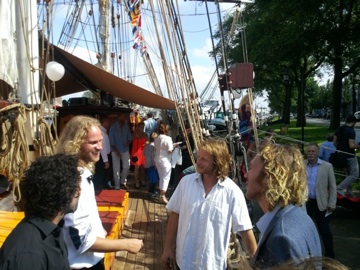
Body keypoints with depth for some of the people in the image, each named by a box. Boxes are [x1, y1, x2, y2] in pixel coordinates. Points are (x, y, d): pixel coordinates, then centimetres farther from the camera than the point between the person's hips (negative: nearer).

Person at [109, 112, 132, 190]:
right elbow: (111, 140, -9)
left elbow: (129, 136, 11)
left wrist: (129, 141, -12)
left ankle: (123, 182, 25)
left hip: (125, 149, 4)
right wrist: (116, 151, -13)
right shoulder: (113, 126, -8)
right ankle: (117, 187, 10)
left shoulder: (126, 126, 2)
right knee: (116, 168, 1)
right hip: (115, 150, -4)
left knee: (127, 166, 5)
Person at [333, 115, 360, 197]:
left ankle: (349, 192, 23)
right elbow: (351, 145, -23)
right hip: (350, 156, -8)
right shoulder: (351, 131, -18)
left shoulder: (339, 129, 6)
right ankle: (339, 188, -9)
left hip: (341, 155, 8)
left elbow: (334, 142, 9)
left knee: (348, 174, 20)